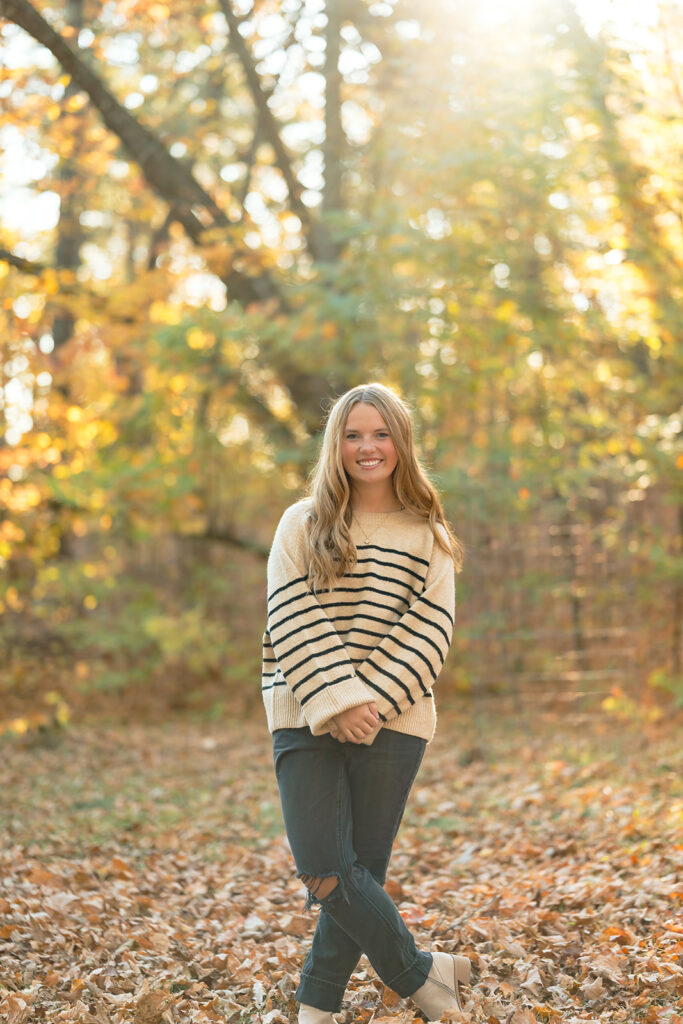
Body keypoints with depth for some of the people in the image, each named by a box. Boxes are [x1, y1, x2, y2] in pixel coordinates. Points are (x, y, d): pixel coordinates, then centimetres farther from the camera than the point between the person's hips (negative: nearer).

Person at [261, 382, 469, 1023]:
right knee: (322, 869, -7)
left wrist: (368, 701, -15)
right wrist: (334, 702, -15)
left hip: (391, 724, 0)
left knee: (362, 868, 4)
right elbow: (293, 621, -4)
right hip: (306, 719, 0)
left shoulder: (429, 537, 6)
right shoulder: (302, 525, 5)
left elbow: (428, 632, -3)